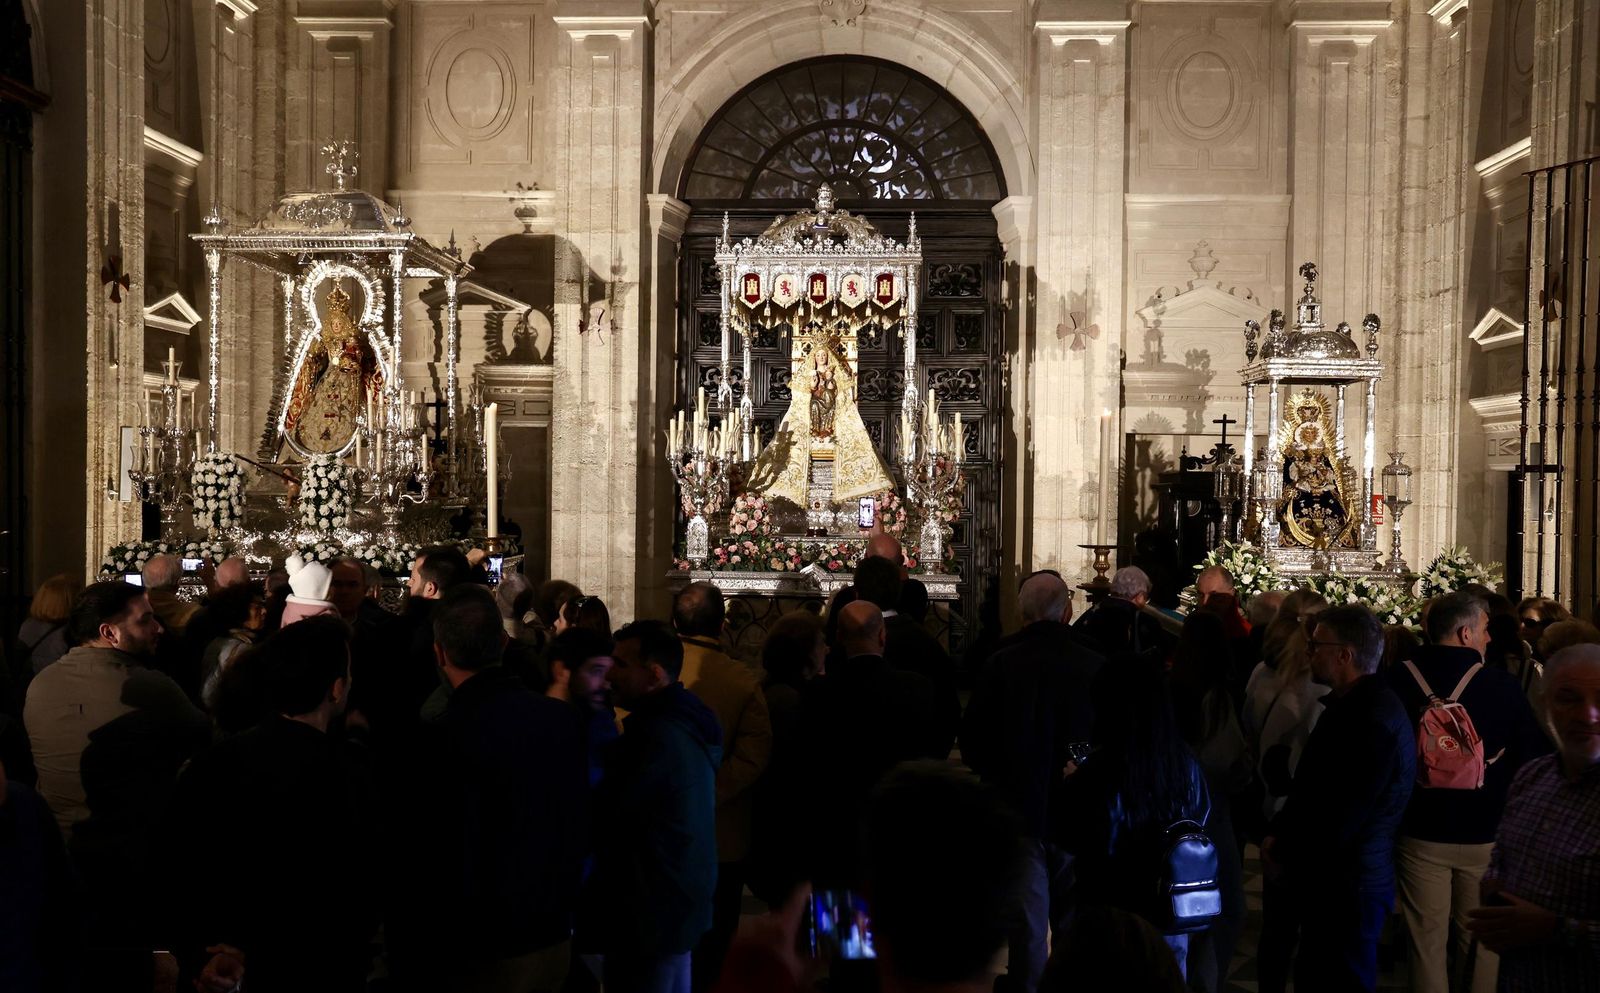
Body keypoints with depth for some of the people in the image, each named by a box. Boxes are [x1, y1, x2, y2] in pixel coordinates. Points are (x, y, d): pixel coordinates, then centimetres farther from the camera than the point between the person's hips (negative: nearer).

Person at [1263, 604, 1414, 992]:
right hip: (1330, 878, 10)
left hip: (1348, 884, -10)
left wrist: (1284, 853, -11)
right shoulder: (1348, 704, 11)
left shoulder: (1375, 716, -24)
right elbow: (1311, 786, 16)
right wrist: (1279, 834, 4)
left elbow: (1343, 813, -23)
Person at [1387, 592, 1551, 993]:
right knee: (1480, 943, 15)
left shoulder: (1397, 681, -8)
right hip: (1485, 835, -1)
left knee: (1427, 943, 10)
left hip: (1419, 833, 1)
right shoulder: (1502, 685, -12)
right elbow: (1535, 758, -7)